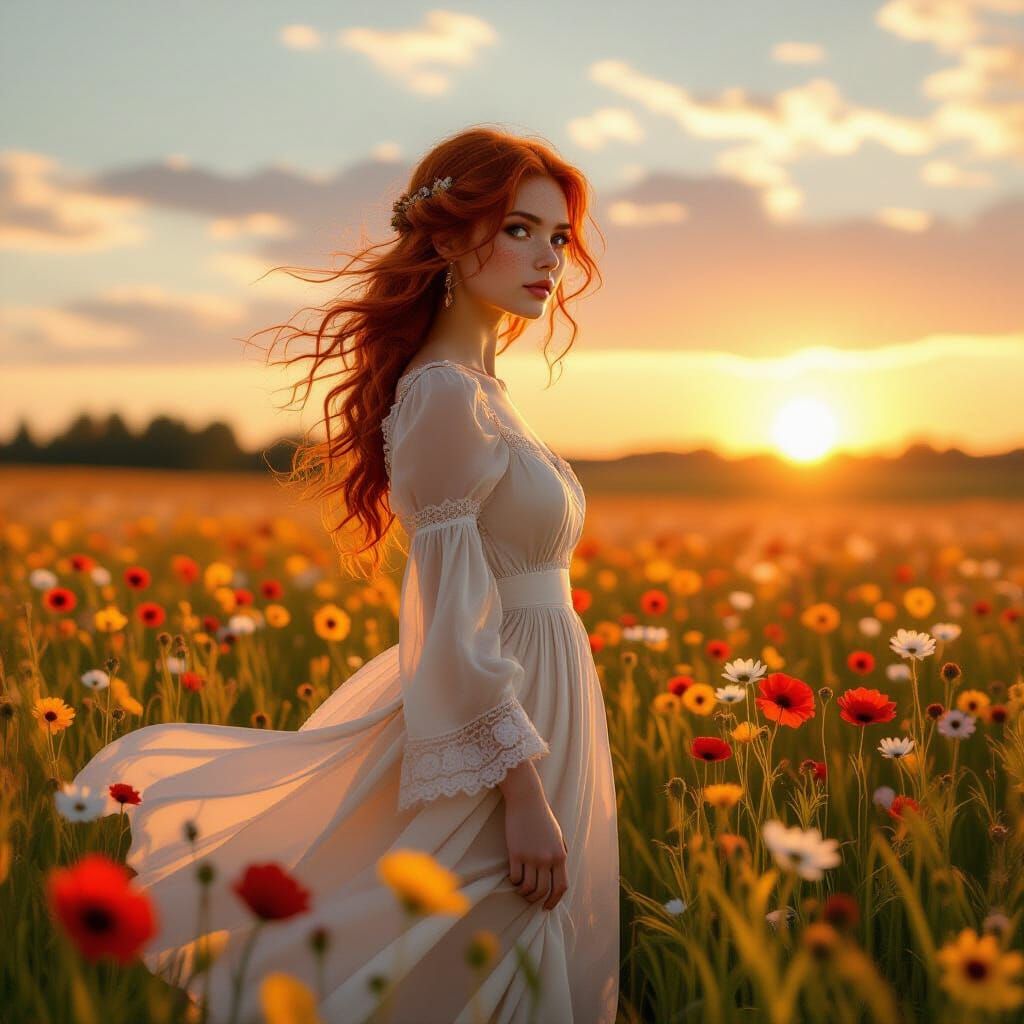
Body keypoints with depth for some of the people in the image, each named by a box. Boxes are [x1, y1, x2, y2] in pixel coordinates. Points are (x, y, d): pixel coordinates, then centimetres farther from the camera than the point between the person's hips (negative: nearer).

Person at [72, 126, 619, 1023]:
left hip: (528, 704, 10)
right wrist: (524, 793, -23)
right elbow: (454, 617, -23)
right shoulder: (447, 395, -19)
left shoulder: (477, 387, 11)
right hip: (497, 724, -10)